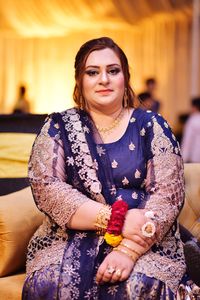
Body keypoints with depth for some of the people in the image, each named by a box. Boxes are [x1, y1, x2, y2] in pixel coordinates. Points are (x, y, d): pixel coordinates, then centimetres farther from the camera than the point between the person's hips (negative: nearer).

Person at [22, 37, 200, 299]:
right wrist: (116, 219, -18)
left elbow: (168, 193, -5)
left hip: (146, 242, 0)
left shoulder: (151, 126, 5)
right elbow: (46, 188, -6)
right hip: (71, 238, 1)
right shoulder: (58, 127, 7)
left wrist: (128, 249, -21)